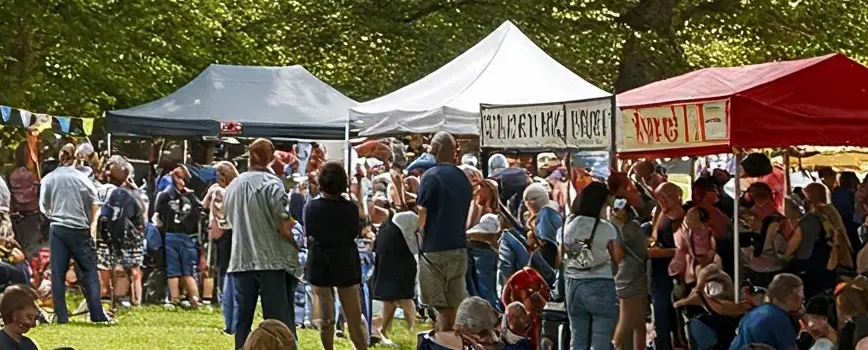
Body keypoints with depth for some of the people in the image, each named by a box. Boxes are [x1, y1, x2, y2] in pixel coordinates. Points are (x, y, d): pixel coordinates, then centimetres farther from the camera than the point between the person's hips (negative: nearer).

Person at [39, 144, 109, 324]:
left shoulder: (48, 179, 1)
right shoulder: (83, 179, -1)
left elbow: (44, 207, 8)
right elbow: (94, 208, 4)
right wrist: (91, 227, 17)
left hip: (57, 229, 1)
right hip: (80, 230, -1)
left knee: (58, 273, 4)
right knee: (89, 271, 3)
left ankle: (61, 315, 0)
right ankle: (97, 314, -4)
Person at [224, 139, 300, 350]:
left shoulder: (233, 186, 10)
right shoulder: (272, 184, -8)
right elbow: (283, 226, -13)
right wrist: (297, 244, 3)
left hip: (241, 261, 5)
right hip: (271, 260, -5)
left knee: (242, 319, 7)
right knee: (278, 320, -3)